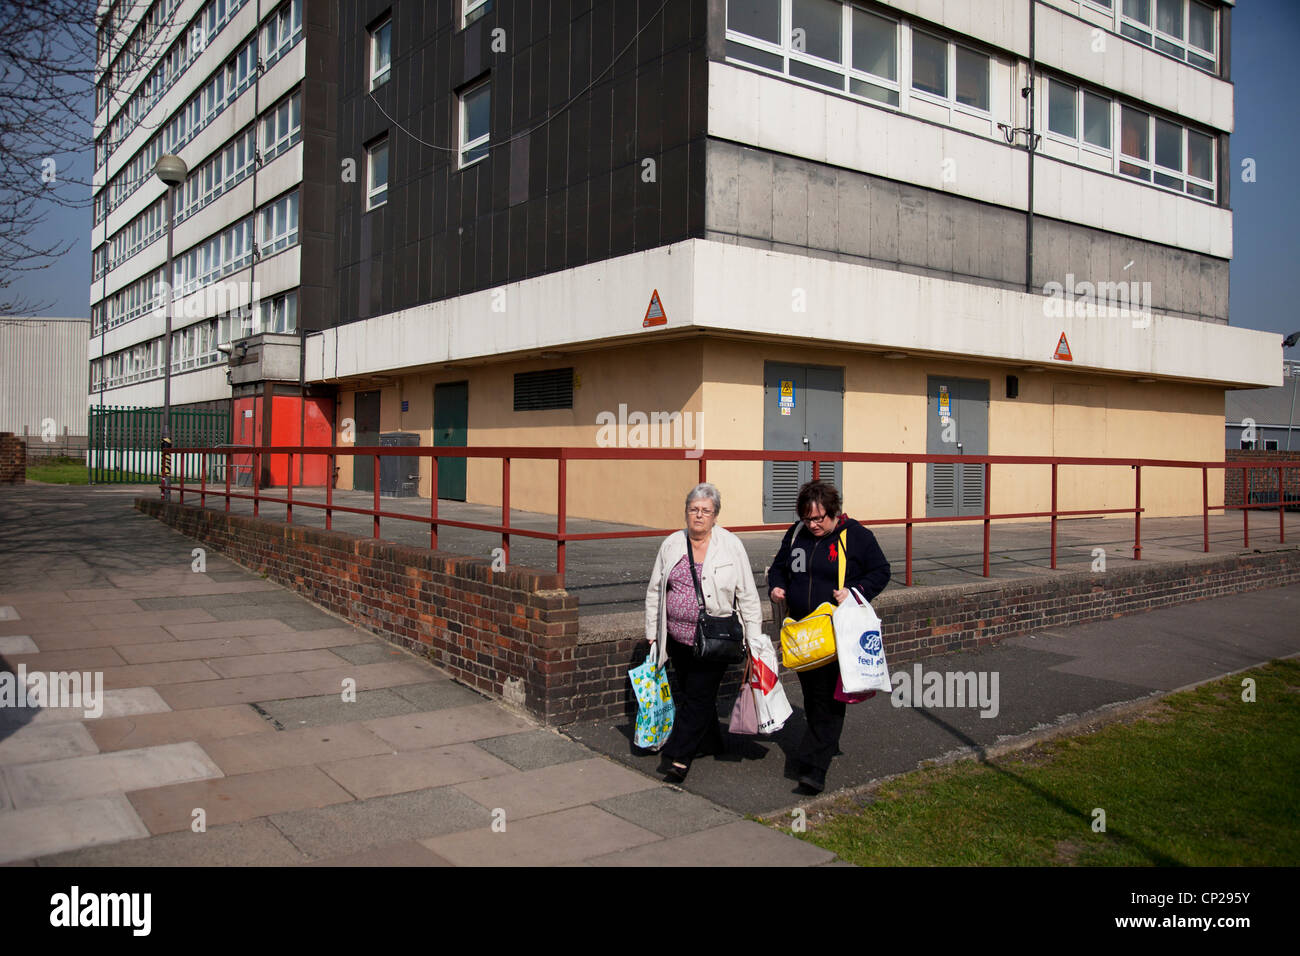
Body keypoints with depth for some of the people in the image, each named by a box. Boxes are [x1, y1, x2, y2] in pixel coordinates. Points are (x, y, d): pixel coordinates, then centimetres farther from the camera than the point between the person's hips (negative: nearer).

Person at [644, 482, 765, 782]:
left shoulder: (731, 546, -3)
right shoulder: (671, 545, 6)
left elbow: (747, 595, 0)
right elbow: (654, 591, 13)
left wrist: (754, 637, -2)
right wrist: (652, 632, 12)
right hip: (678, 638, 4)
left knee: (699, 695, -7)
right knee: (688, 692, 13)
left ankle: (678, 756, -4)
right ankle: (710, 742, 32)